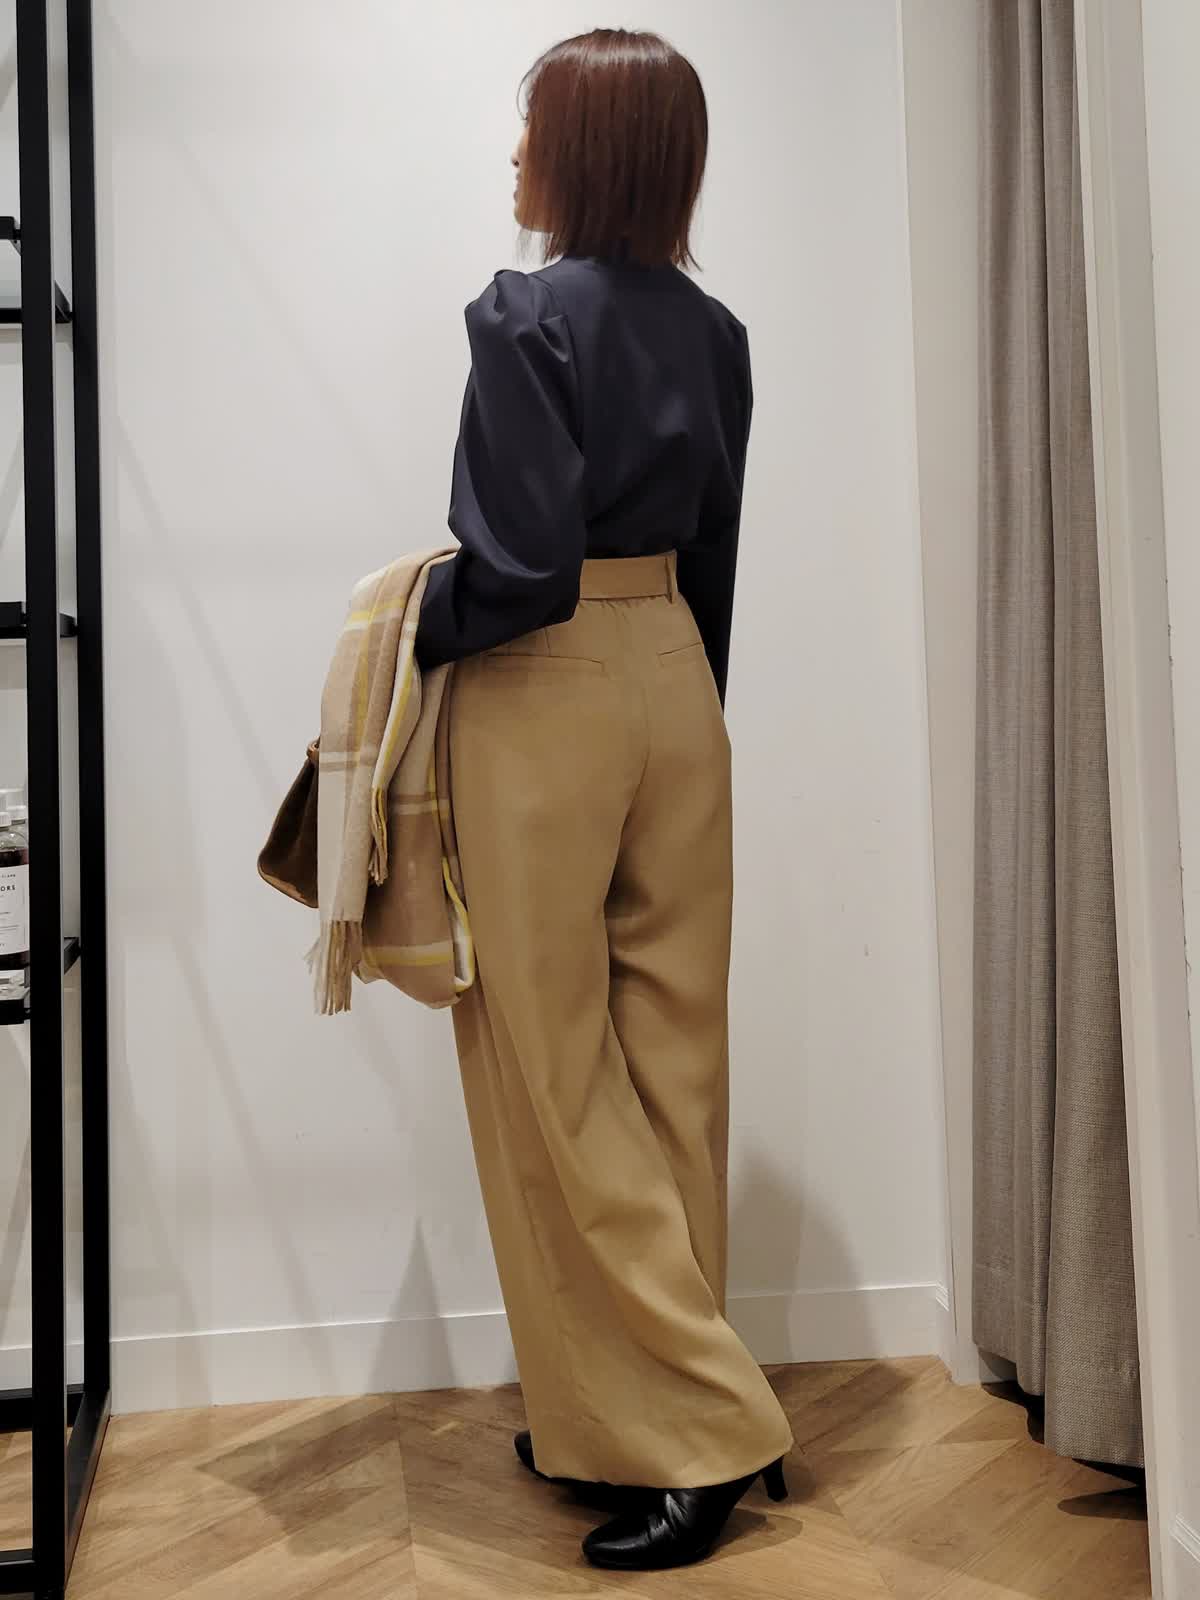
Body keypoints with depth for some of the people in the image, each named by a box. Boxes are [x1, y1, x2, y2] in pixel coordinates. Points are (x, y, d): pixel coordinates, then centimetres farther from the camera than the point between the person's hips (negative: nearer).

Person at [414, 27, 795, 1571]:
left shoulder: (525, 317, -12)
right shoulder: (714, 331, 9)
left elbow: (521, 567, -20)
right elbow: (712, 558, 12)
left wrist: (414, 625, -1)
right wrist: (679, 710, 19)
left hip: (548, 696, -7)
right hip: (675, 687, 8)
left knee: (555, 1075, 3)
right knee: (671, 1054, 12)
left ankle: (700, 1427, 8)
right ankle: (656, 1399, 27)